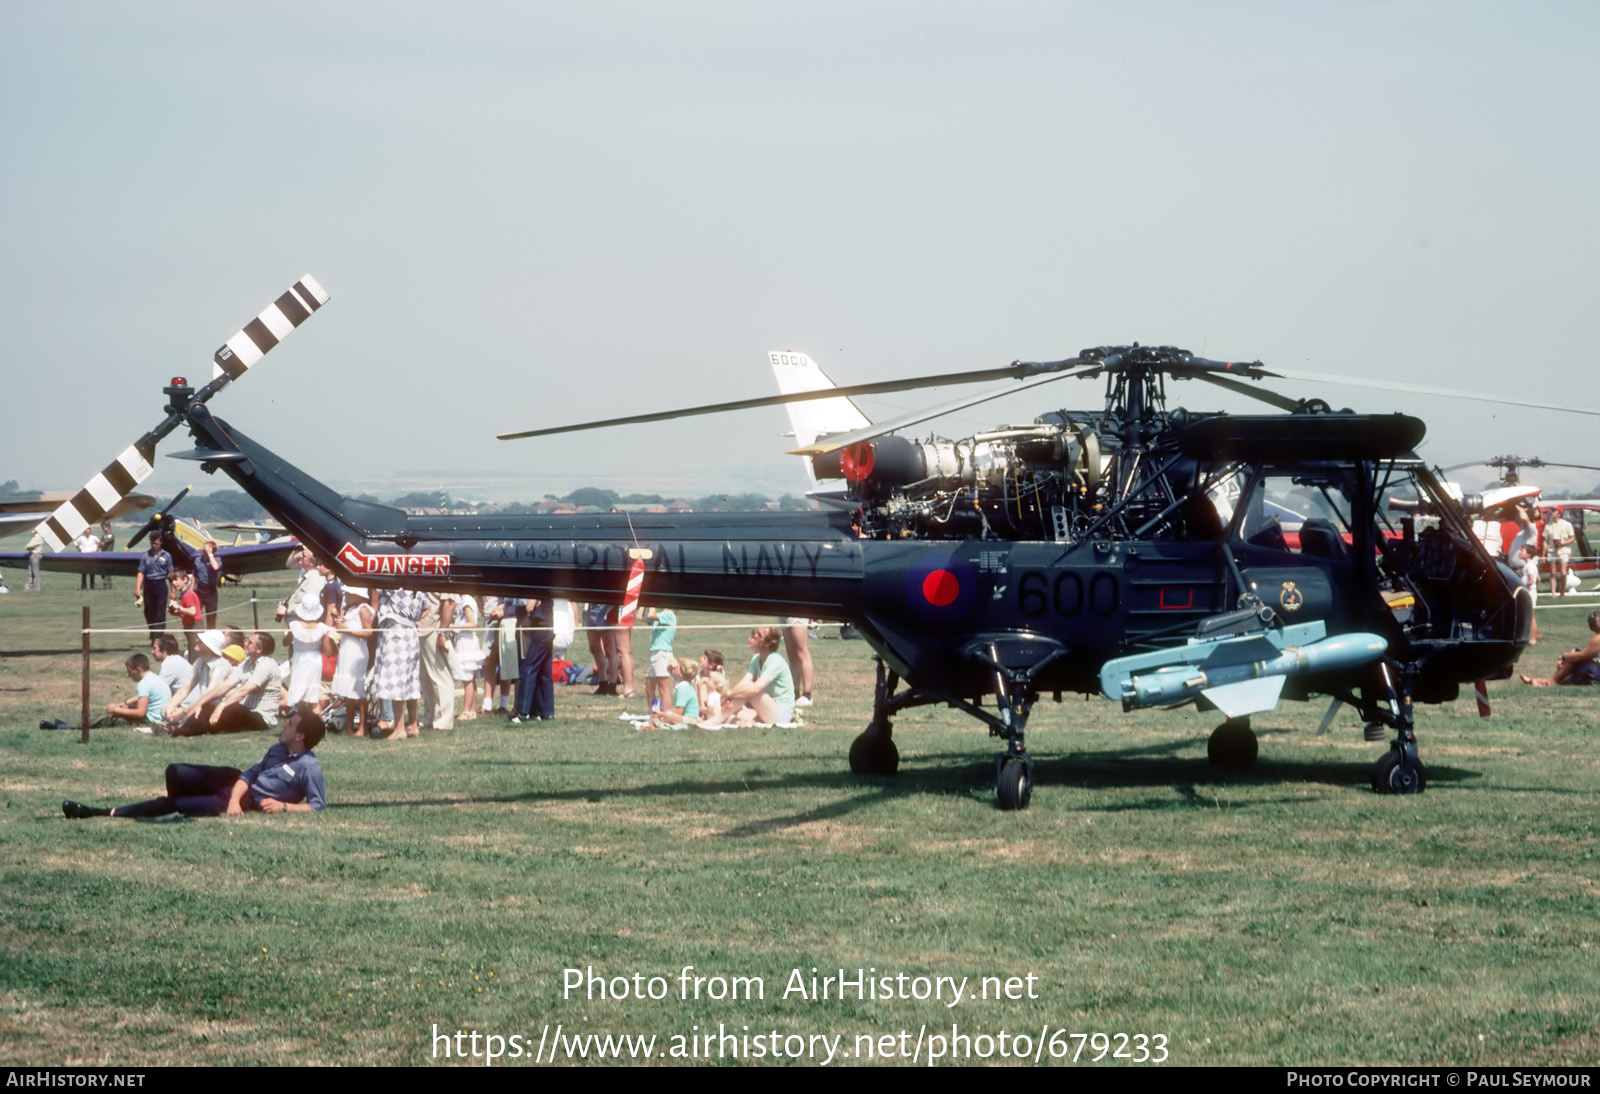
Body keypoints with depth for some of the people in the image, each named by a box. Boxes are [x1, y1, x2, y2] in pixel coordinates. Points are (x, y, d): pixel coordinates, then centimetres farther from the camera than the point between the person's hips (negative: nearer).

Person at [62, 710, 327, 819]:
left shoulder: (309, 766, -17)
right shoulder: (278, 749, 8)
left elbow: (319, 805, -20)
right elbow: (249, 774, 5)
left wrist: (285, 807, -28)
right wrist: (234, 799, -14)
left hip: (253, 802, -8)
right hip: (238, 784, 8)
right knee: (175, 772, -6)